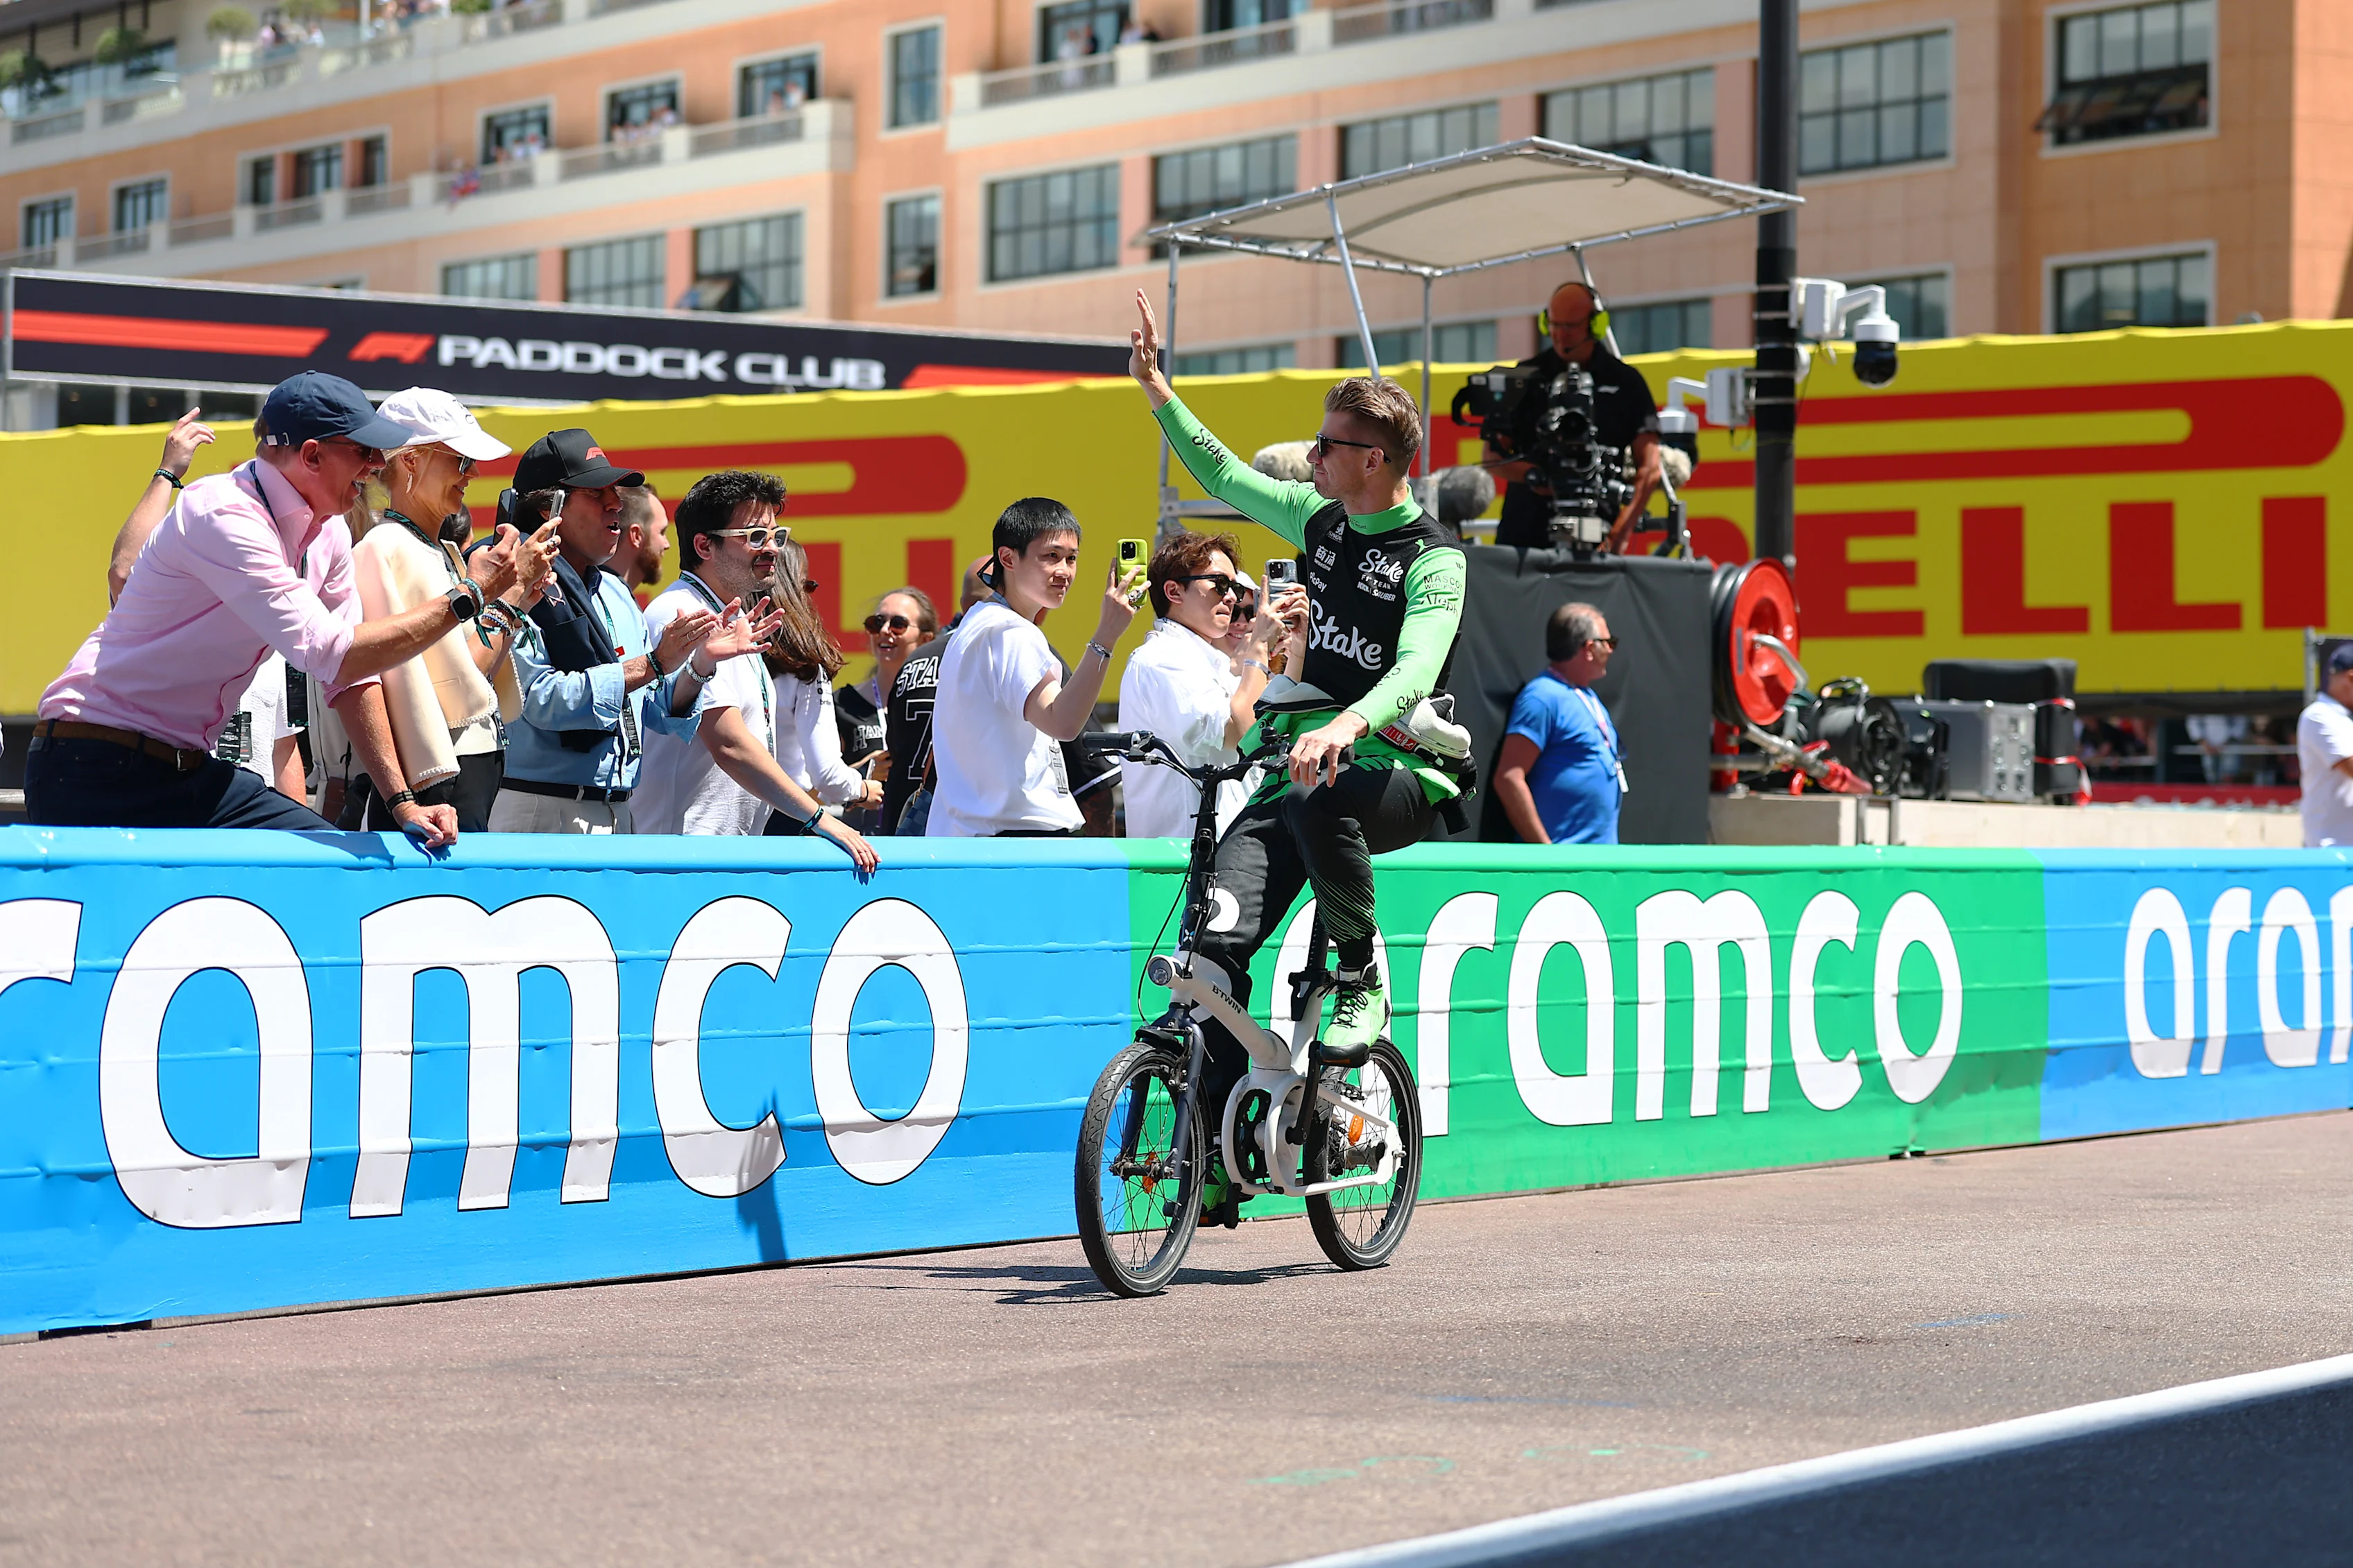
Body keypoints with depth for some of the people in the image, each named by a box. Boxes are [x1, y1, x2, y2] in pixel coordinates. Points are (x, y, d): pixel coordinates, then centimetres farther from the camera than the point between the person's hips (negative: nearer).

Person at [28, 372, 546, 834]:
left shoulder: (327, 534, 5)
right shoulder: (224, 518, -22)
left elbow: (353, 677, 10)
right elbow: (332, 656, -27)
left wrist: (401, 802, 2)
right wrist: (469, 594, -22)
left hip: (192, 774, 8)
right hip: (98, 775, -8)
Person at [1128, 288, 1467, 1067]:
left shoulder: (1434, 559, -11)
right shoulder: (1319, 516, 10)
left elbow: (1417, 670, -27)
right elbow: (1226, 476, 26)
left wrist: (1350, 725, -46)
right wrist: (1156, 387, 22)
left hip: (1398, 772, -6)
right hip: (1303, 755, 6)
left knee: (1316, 801, -41)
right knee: (1215, 942, -14)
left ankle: (1363, 977, -18)